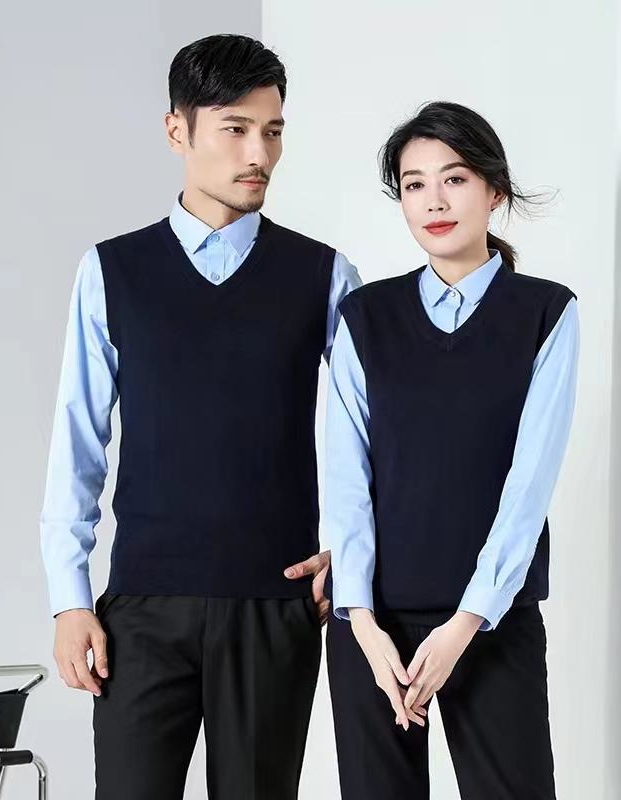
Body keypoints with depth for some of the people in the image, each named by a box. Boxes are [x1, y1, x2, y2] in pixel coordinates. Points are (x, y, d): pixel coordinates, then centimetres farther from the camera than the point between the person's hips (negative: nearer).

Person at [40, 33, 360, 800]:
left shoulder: (323, 276, 2)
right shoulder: (111, 271, 3)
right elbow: (79, 441, 3)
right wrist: (69, 597, 0)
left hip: (276, 602, 0)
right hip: (146, 602, 0)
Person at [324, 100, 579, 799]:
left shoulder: (546, 313, -1)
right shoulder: (366, 316, 5)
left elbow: (530, 476, -8)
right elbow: (345, 474, -1)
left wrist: (465, 624, -14)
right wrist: (363, 620, -10)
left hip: (494, 616, -1)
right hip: (374, 617, 2)